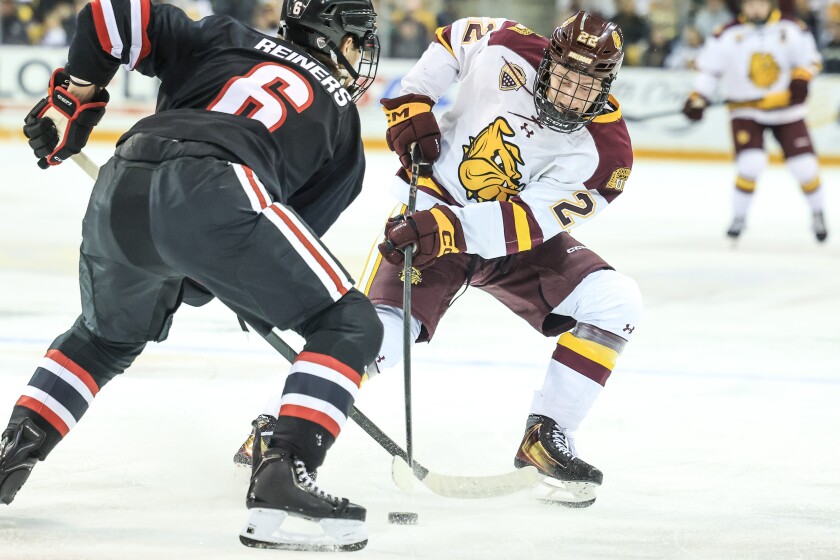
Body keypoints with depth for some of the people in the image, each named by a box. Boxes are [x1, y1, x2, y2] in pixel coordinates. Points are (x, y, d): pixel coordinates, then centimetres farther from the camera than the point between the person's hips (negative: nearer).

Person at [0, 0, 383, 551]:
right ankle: (282, 480, -11)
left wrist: (74, 95, 31)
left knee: (107, 336, 35)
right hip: (212, 195, -5)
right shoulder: (343, 120, 25)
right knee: (350, 327, 5)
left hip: (117, 195, 5)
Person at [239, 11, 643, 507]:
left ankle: (544, 439, -9)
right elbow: (450, 40, 4)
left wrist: (452, 230, -38)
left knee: (615, 303, -18)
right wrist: (411, 106, -7)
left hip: (514, 236, 2)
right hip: (436, 202, -2)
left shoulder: (606, 151, -22)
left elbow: (528, 221, -27)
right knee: (379, 330, -23)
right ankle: (276, 428, -9)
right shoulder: (507, 49, -18)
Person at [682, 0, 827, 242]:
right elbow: (709, 67, -5)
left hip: (786, 110, 1)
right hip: (746, 112, -1)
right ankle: (738, 217, 3)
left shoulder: (791, 29, -6)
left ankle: (817, 213, 25)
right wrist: (697, 99, -16)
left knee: (804, 165, -1)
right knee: (751, 164, -18)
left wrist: (800, 80, -17)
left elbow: (809, 58, 3)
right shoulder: (728, 34, -9)